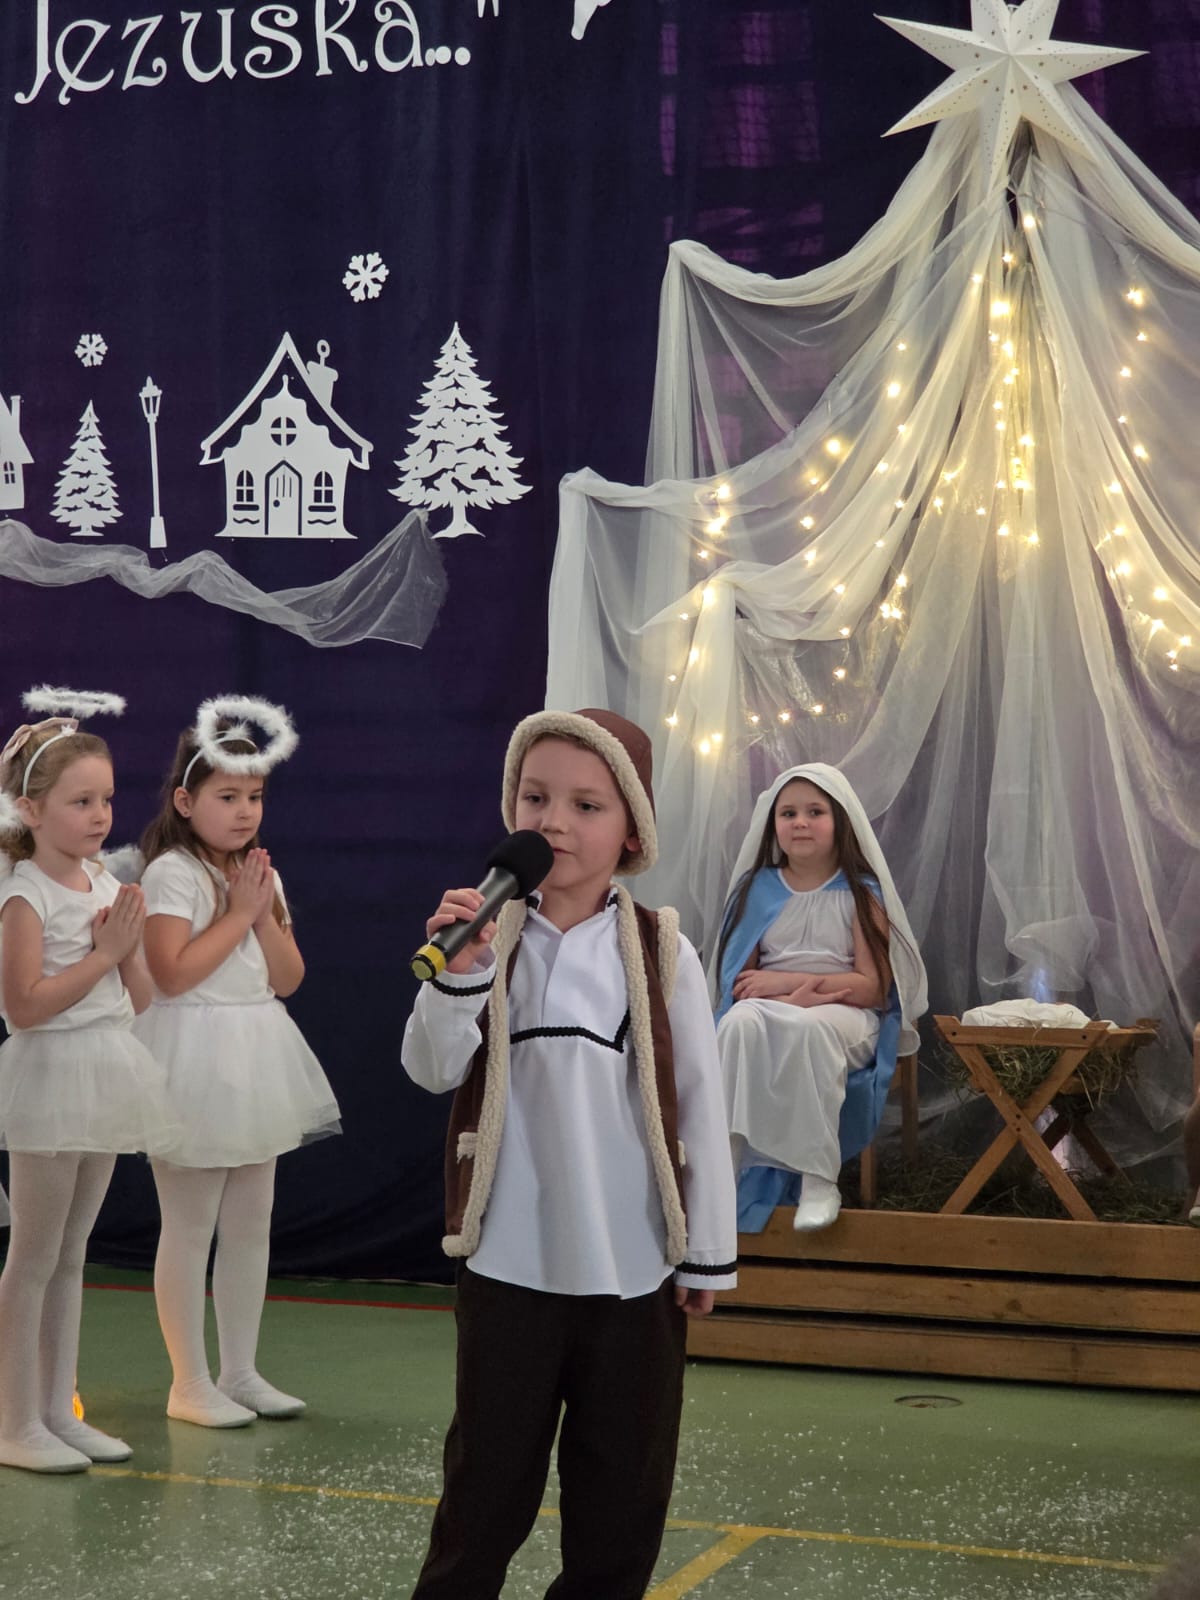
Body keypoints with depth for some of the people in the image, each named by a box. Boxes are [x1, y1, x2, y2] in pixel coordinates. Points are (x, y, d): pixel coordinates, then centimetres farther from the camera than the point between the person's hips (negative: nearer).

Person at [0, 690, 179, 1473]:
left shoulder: (107, 884, 9)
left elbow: (139, 996, 11)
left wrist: (128, 942, -6)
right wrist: (101, 955, -16)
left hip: (106, 1077, 7)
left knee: (71, 1254, 12)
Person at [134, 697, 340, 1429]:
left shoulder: (259, 874, 12)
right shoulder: (172, 872, -11)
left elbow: (289, 977, 8)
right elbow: (172, 972, -21)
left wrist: (263, 913, -6)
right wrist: (237, 914, -13)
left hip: (256, 1058, 8)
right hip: (197, 1058, -8)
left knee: (252, 1223, 11)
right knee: (190, 1227, -1)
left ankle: (241, 1371, 21)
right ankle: (190, 1383, 8)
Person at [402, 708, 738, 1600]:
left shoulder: (660, 951, -6)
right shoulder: (491, 938, -3)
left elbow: (701, 1108, -2)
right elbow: (432, 1070, -11)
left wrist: (709, 1253, 0)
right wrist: (459, 974, -28)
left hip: (634, 1265, 0)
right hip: (508, 1259, 0)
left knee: (624, 1482, 12)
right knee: (488, 1470, 10)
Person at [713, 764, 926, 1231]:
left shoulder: (861, 894, 1)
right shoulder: (758, 888, 8)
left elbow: (872, 987, -6)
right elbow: (740, 977, 6)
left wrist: (785, 980, -14)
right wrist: (792, 996, -17)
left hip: (845, 1015, -2)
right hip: (770, 1010, 2)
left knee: (809, 1028, -39)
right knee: (741, 1022, -35)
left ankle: (819, 1177, -34)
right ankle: (727, 1159, -34)